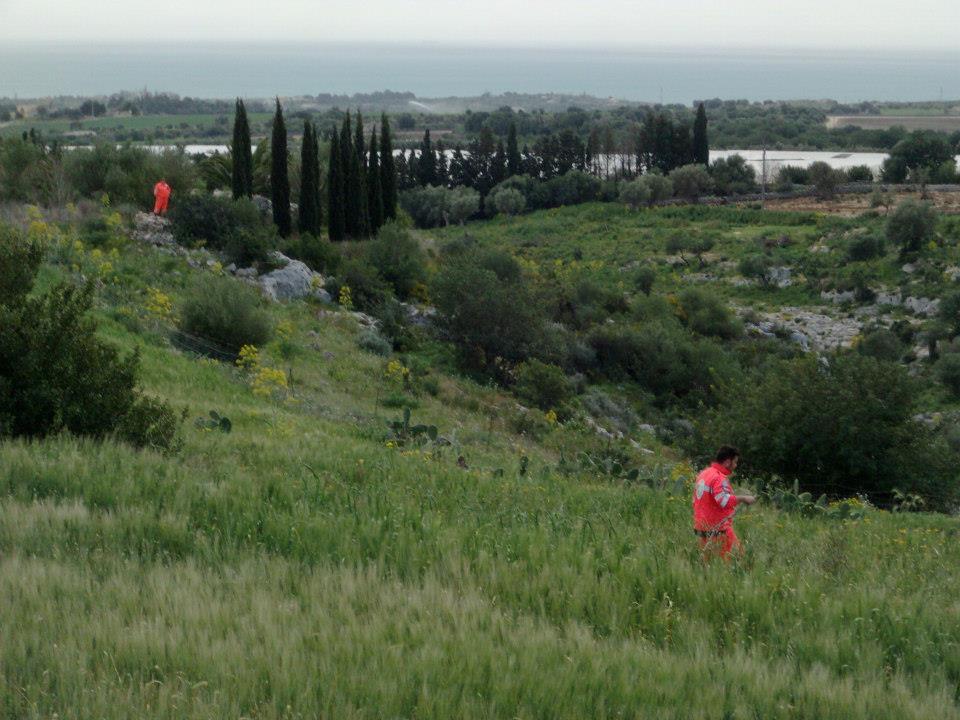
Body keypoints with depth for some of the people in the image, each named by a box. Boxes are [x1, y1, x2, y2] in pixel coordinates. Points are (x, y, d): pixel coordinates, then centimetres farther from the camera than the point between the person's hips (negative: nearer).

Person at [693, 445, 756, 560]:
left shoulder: (703, 474, 15)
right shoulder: (719, 478, -15)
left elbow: (695, 501, 22)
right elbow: (725, 500, -29)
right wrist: (743, 498, -18)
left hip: (701, 528, 9)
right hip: (718, 531, -9)